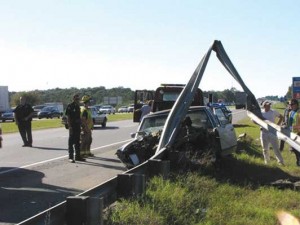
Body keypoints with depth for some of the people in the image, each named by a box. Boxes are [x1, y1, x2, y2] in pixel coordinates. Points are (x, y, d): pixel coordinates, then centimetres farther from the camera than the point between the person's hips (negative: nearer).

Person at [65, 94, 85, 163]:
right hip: (72, 126, -8)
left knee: (77, 141, 12)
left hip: (77, 126, 8)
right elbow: (68, 116, -13)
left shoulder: (78, 106, 15)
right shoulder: (70, 106, -9)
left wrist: (80, 123, 16)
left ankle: (78, 156, 20)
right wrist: (70, 126, -20)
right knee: (71, 141, -3)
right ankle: (71, 157, 0)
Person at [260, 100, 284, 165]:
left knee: (276, 148, -3)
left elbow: (281, 117, 13)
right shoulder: (261, 113, 2)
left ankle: (280, 161, 6)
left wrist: (277, 125, 3)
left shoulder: (274, 112, 0)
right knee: (265, 148, 12)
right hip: (264, 132, 2)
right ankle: (267, 160, 28)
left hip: (272, 132, -2)